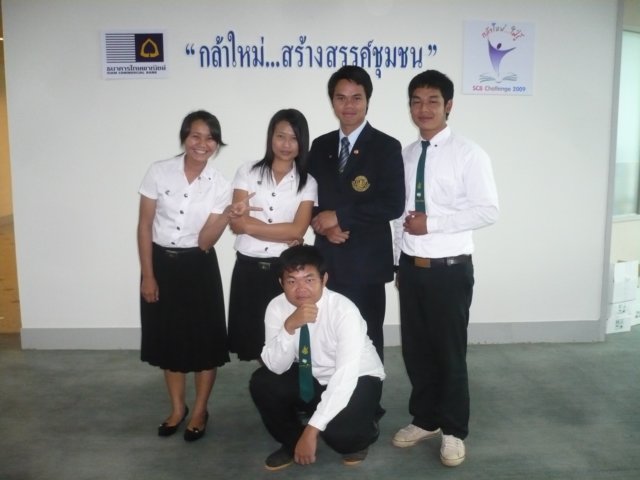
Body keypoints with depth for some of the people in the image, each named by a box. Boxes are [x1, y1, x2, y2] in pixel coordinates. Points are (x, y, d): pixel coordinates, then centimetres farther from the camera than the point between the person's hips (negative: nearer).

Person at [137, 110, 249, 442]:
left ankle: (200, 411, 26)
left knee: (204, 339, 5)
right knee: (168, 337, 13)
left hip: (198, 267, 0)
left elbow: (205, 241, -10)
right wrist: (148, 275, -5)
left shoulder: (220, 186, -6)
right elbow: (145, 225, -3)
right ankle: (177, 408, 32)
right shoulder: (159, 172, -7)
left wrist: (228, 215, -27)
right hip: (161, 263, 1)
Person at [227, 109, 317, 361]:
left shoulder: (307, 183, 2)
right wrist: (283, 235, -11)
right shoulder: (247, 172, 3)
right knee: (253, 338, 9)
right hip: (248, 267, 1)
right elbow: (236, 223, -6)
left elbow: (297, 230, -9)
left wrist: (252, 224, -10)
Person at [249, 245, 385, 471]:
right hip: (312, 378, 4)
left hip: (357, 380, -4)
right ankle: (292, 442, 7)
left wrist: (312, 430, -36)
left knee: (338, 430, -31)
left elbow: (345, 378, -34)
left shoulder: (344, 311, -30)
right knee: (262, 382, -20)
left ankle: (362, 433, 7)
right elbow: (276, 367, -21)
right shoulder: (277, 307, -17)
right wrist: (289, 326, -39)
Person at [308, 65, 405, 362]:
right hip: (327, 261, 4)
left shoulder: (387, 147, -4)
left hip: (366, 262, -4)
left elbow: (393, 205, -14)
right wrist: (324, 225, -8)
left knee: (366, 340, 7)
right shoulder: (320, 146, 11)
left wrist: (340, 216, -15)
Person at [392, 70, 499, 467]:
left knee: (450, 351, 7)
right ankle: (425, 419, 35)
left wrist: (432, 222, -19)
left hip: (450, 268, -5)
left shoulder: (468, 154, -8)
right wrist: (399, 262, 12)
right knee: (416, 349, 15)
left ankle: (454, 431, 26)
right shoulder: (405, 155, 8)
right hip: (411, 266, 5)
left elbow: (488, 211, -14)